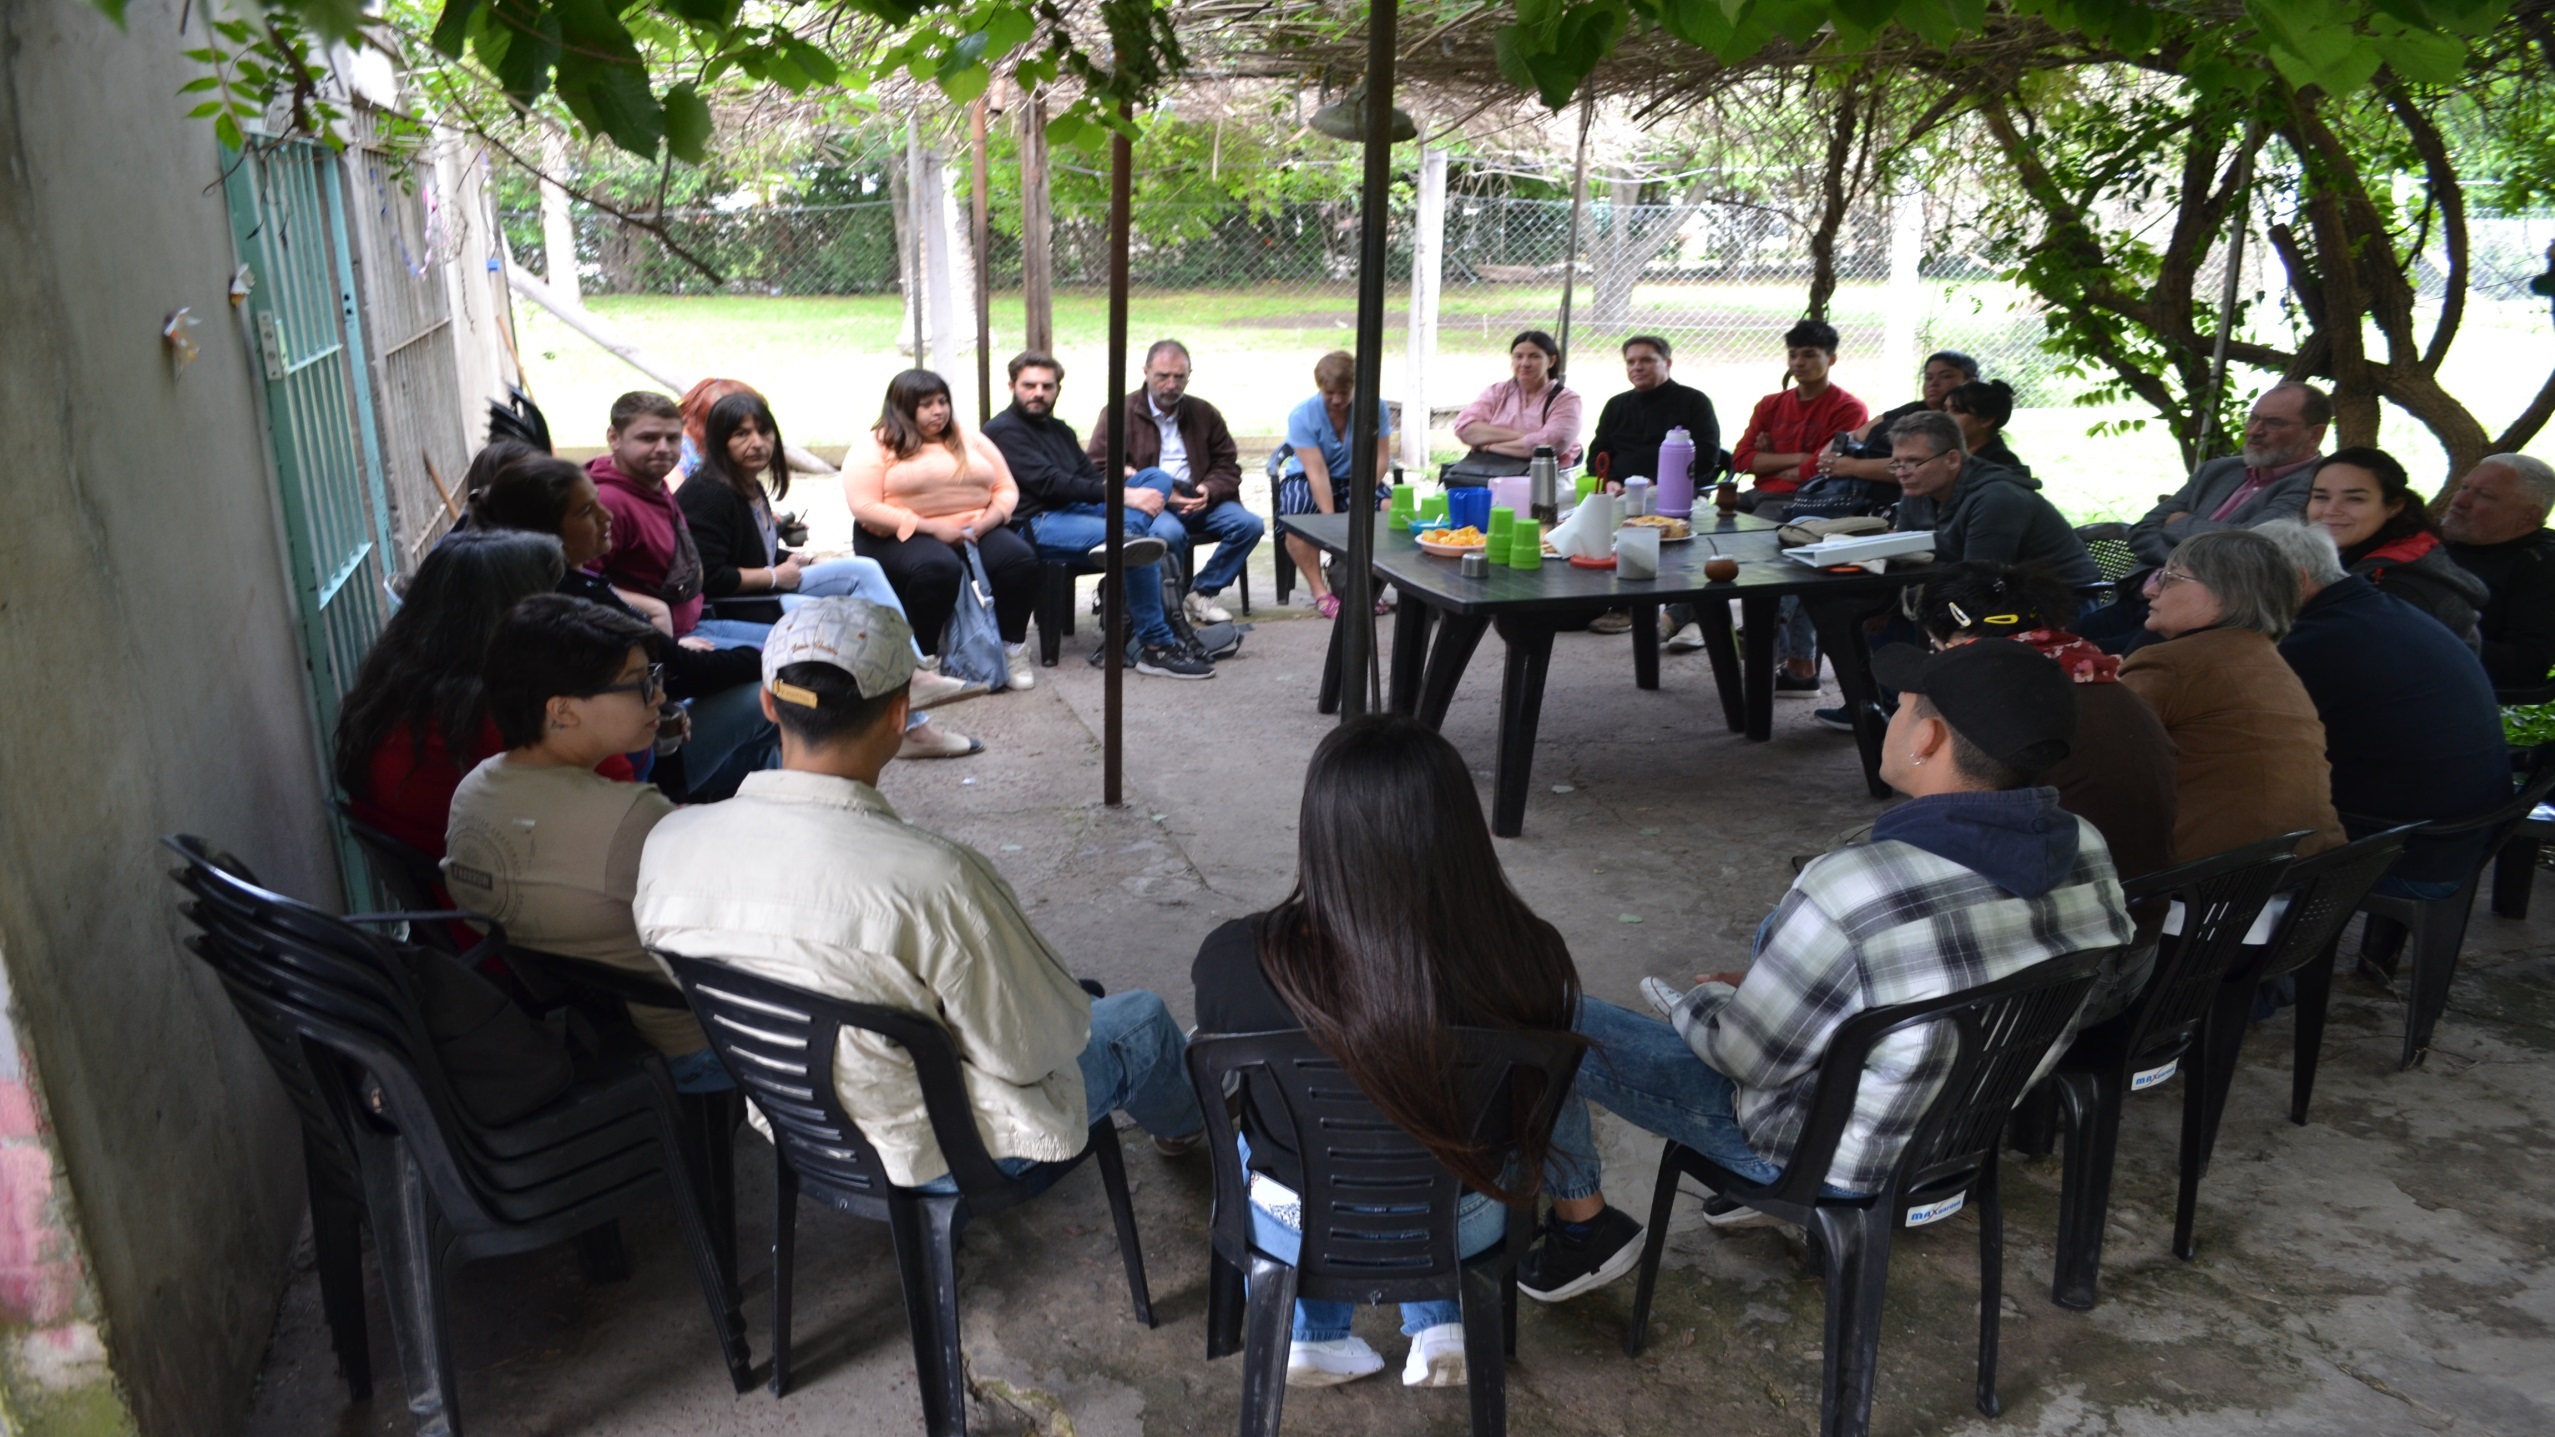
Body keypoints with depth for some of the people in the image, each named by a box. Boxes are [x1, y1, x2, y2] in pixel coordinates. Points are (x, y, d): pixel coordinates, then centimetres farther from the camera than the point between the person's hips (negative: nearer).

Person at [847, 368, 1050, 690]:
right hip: (902, 537, -4)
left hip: (974, 532, 4)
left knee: (1020, 558, -24)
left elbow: (1006, 489, 14)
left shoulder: (971, 441, 16)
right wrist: (931, 528, -18)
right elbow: (865, 507, -12)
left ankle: (1013, 649, -9)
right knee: (938, 567, -38)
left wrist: (988, 521, -9)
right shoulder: (874, 449, -1)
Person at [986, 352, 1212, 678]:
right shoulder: (1003, 430, -2)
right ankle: (1157, 648, -19)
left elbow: (1092, 478, 15)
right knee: (1142, 548, -27)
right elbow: (1049, 484, -15)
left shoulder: (1060, 430, 25)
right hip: (1038, 524, -8)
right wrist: (1121, 495, -20)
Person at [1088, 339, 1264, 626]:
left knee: (1249, 524, -19)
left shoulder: (1203, 413, 16)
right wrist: (1159, 493, -15)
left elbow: (1228, 465, 17)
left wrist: (1209, 490, -9)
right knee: (1169, 532, -38)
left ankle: (1202, 592, -5)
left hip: (1198, 503, 5)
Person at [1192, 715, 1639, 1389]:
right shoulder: (1529, 960, -28)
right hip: (1463, 1228, 1)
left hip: (1293, 1231, 0)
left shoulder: (1233, 960, -29)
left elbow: (1223, 1088, -6)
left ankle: (1310, 1333, 32)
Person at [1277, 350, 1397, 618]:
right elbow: (1317, 472, -25)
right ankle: (1319, 591, -18)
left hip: (1356, 480, 2)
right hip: (1307, 480, -2)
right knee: (1296, 516, -34)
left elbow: (1381, 459, -13)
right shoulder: (1302, 416, -17)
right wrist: (1330, 518, -33)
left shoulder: (1373, 408, -11)